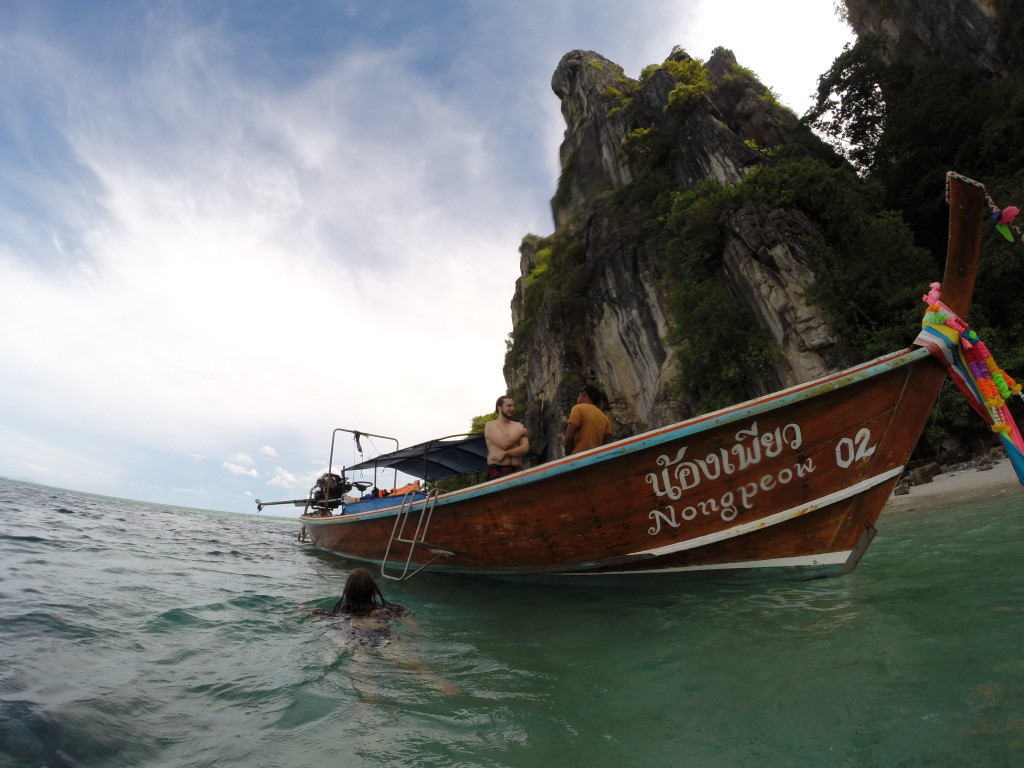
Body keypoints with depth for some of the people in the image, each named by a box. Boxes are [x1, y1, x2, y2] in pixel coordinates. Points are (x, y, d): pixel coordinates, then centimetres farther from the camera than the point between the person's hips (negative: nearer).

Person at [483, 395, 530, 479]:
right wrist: (521, 433, 3)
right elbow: (504, 444, -10)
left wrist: (505, 453, -11)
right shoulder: (490, 425, 5)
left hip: (516, 471, 3)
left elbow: (525, 449, 1)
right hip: (497, 471, -3)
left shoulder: (518, 425, 15)